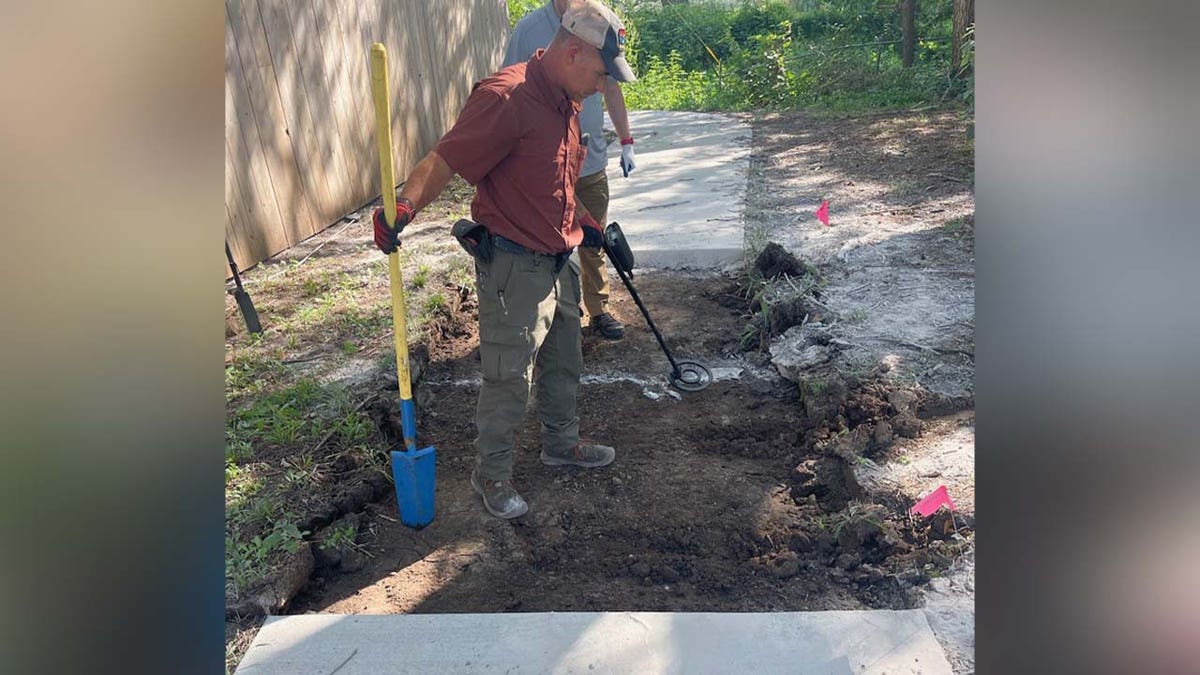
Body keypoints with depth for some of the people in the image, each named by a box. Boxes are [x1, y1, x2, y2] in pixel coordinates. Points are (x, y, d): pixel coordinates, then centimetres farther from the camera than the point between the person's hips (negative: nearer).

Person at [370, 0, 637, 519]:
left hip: (558, 262, 9)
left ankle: (561, 443, 44)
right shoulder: (506, 97, -22)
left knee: (564, 364, 23)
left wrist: (585, 224, 27)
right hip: (514, 268, -9)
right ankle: (492, 474, 22)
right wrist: (403, 207, -41)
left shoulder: (567, 103, 8)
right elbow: (443, 161, -27)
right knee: (509, 379, 2)